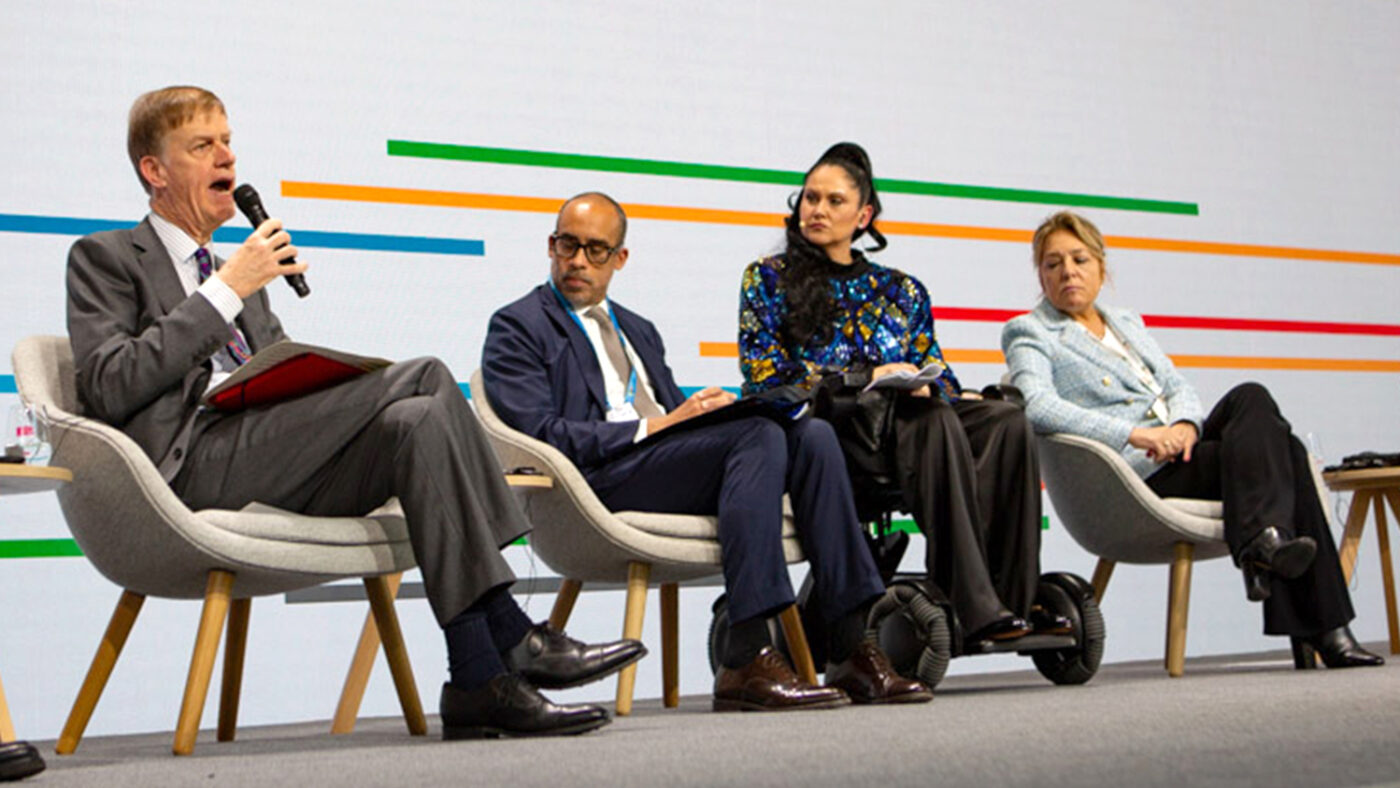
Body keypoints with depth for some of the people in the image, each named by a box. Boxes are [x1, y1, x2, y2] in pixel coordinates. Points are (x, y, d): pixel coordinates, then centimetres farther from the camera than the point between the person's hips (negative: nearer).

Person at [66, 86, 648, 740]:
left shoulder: (236, 274, 33)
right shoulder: (105, 258, 11)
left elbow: (293, 377, 26)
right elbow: (108, 389, -7)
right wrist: (224, 292, -7)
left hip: (271, 464, 7)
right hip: (192, 462, -7)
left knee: (415, 422, -23)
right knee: (425, 379, -21)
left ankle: (480, 680, -28)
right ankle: (511, 639, -23)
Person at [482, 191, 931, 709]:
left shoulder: (639, 330, 32)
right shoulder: (517, 327, 9)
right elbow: (542, 435, -7)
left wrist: (704, 409, -1)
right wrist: (654, 426, -14)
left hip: (667, 458, 7)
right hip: (597, 480, -7)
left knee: (810, 434, -17)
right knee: (758, 434, -29)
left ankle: (852, 650, -23)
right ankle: (746, 662, -36)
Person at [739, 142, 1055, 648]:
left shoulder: (900, 290, 24)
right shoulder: (768, 279, 12)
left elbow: (936, 373, 21)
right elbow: (762, 372, -2)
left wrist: (960, 398, -4)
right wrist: (867, 376, -10)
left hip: (906, 418, 5)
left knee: (1006, 421, -23)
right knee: (932, 422, -34)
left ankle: (1014, 598, -30)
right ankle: (973, 608, -42)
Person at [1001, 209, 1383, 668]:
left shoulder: (1126, 323, 27)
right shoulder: (1028, 334, 6)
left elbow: (1177, 386, 17)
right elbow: (1036, 406, -14)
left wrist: (1185, 425, -9)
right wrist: (1136, 434, -23)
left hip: (1176, 454, 6)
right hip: (1132, 477, -6)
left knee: (1250, 399, -22)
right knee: (1272, 448, -22)